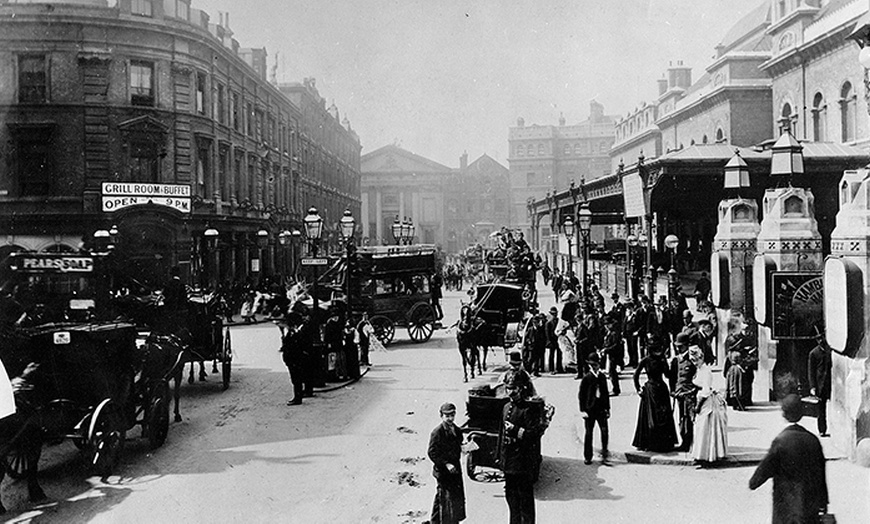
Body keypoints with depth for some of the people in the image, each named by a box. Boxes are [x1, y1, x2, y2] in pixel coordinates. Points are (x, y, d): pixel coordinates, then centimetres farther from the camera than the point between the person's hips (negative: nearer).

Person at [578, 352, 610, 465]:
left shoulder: (602, 377, 7)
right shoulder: (586, 378, -6)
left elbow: (606, 393, 13)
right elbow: (581, 395, -4)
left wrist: (607, 408, 11)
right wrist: (583, 410, -8)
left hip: (601, 409, 3)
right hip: (590, 409, -3)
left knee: (604, 431, -5)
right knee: (588, 433, 5)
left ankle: (604, 454, 7)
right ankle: (587, 457, 14)